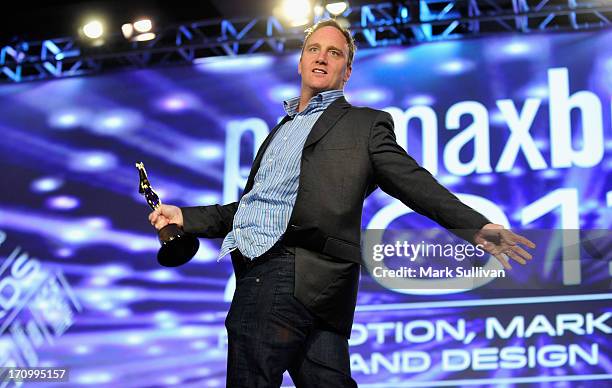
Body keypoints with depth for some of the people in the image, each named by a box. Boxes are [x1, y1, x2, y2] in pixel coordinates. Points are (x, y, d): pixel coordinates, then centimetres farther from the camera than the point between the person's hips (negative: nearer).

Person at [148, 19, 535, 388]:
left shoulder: (365, 124, 9)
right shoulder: (280, 130, 29)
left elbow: (414, 182, -3)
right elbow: (252, 206, 30)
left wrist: (475, 226, -16)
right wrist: (186, 217, 20)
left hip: (290, 274, -6)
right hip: (263, 272, 6)